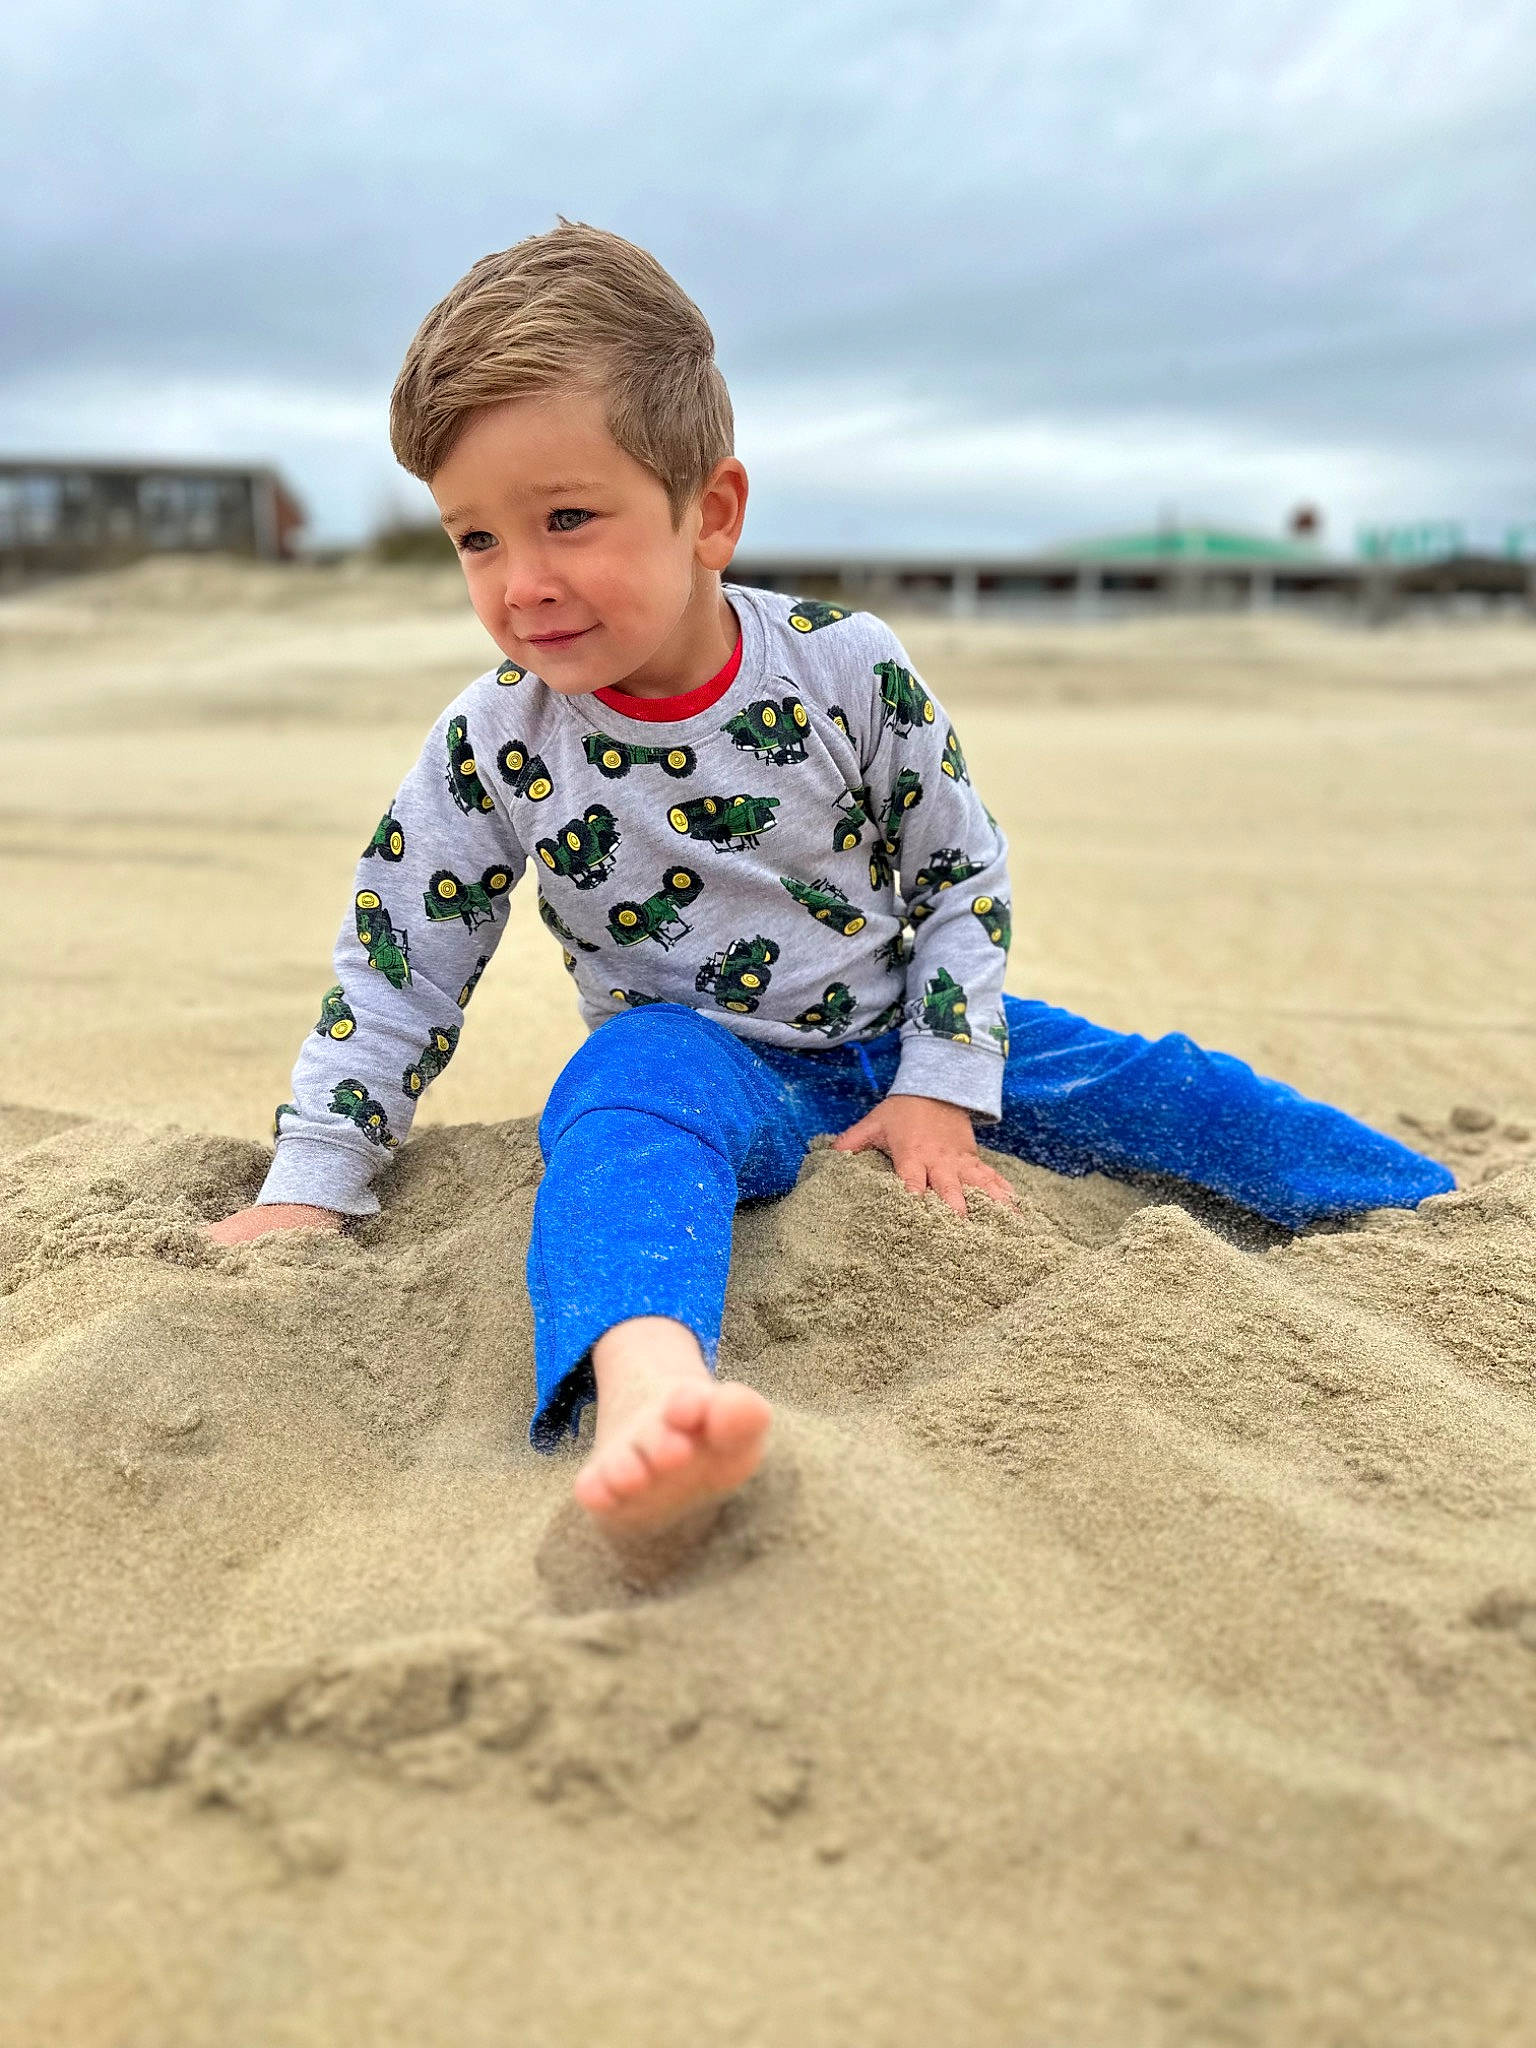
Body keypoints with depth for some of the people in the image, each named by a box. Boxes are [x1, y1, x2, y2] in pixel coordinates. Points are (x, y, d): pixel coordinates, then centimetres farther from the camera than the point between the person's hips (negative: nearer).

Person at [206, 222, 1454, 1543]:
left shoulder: (850, 671, -13)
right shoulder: (490, 748, -12)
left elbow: (963, 874, -2)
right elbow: (398, 972, -3)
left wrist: (942, 1089, -8)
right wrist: (311, 1191, -6)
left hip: (894, 1035, 2)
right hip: (699, 1053, -2)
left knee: (1160, 1087, -3)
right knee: (634, 1088, -37)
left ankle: (1444, 1211, 19)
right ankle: (649, 1385, -64)